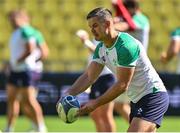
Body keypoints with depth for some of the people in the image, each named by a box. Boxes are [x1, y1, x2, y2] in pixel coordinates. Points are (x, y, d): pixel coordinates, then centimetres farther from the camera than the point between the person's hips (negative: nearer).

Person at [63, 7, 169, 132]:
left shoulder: (126, 46, -23)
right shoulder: (101, 48, 6)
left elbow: (122, 85, -24)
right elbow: (88, 76, 1)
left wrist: (96, 103, -22)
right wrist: (68, 94, -15)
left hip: (153, 98, -10)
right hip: (137, 100, 10)